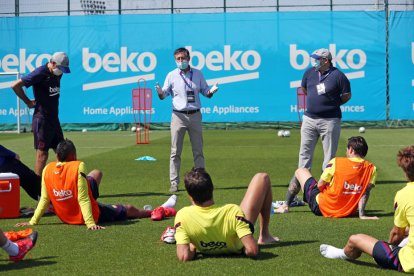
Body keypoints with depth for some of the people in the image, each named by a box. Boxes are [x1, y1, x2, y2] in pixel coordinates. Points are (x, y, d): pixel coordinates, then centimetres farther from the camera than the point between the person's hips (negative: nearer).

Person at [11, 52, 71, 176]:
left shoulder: (57, 73, 6)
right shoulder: (40, 73, -17)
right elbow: (15, 85, -20)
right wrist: (28, 102, -11)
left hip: (54, 118, 8)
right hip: (42, 120, -8)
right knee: (42, 154, -6)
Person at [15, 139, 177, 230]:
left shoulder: (47, 170, -12)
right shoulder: (78, 167, -26)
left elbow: (44, 199, -9)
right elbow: (83, 199, -29)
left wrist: (33, 221, -1)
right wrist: (91, 224, -29)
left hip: (65, 217, 6)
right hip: (87, 216, -6)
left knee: (96, 173, 24)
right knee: (127, 209, 17)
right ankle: (159, 211, 38)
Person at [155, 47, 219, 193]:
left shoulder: (198, 74, 9)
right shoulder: (172, 75, 3)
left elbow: (205, 92, 10)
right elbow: (164, 95, 2)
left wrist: (211, 91, -12)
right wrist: (160, 92, -20)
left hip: (195, 115, 2)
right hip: (178, 115, -2)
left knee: (198, 151, 6)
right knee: (175, 152, -3)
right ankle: (174, 183, 1)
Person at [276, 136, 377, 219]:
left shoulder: (336, 162, -16)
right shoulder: (371, 169, -9)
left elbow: (320, 185, -8)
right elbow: (366, 192, -14)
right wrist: (362, 214, -12)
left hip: (321, 208, -4)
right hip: (349, 212, 4)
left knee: (300, 171, 17)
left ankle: (286, 206, 27)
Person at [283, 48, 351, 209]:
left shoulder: (338, 76, -8)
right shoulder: (309, 73, 7)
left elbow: (347, 95, 0)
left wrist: (332, 104, 4)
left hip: (330, 121, -5)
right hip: (309, 119, 5)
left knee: (329, 156, 1)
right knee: (304, 154, 8)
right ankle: (299, 182, 13)